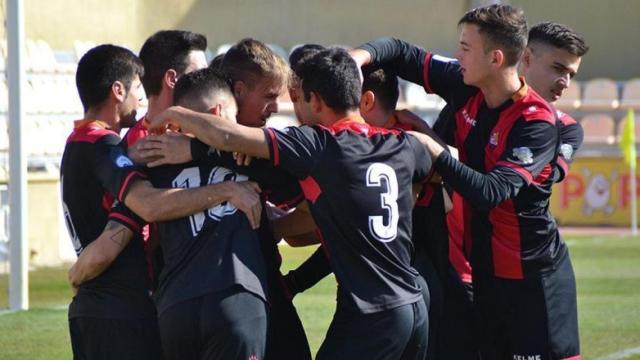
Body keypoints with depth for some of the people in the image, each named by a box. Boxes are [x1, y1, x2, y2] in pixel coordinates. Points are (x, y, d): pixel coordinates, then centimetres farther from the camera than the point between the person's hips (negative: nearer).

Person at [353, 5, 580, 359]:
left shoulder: (537, 123, -20)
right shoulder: (465, 88, -1)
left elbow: (491, 192, -29)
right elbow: (402, 53, 7)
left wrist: (433, 151, -24)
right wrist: (362, 55, -13)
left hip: (534, 277, -7)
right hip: (485, 269, 7)